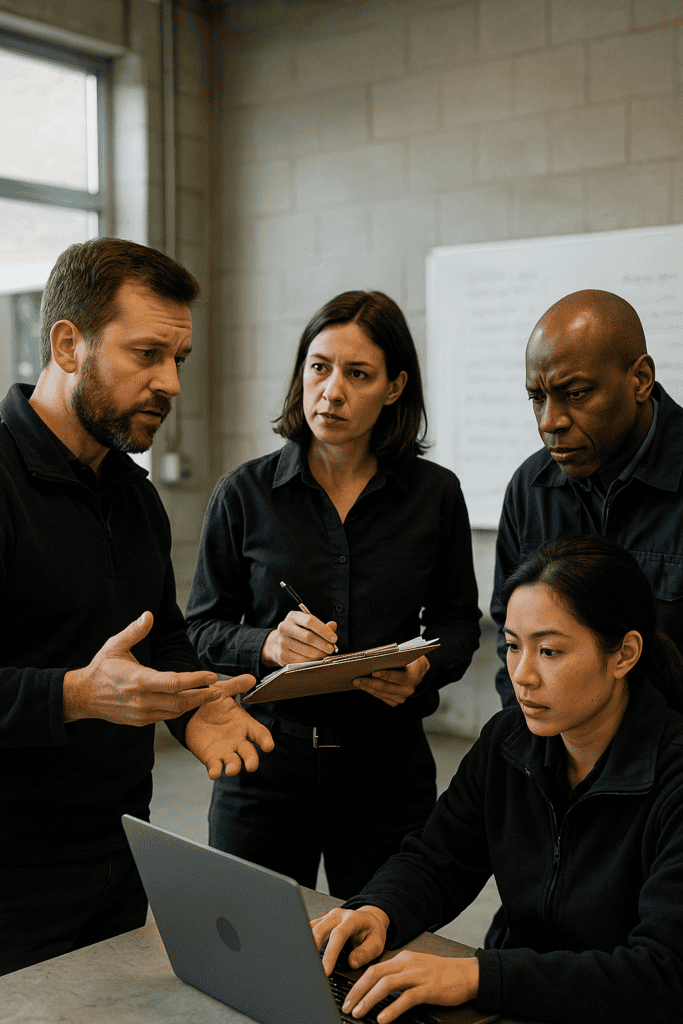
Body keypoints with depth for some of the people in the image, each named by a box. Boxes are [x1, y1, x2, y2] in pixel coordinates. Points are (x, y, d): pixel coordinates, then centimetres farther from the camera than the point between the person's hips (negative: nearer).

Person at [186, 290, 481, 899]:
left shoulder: (435, 495, 1)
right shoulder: (244, 495, -1)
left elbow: (459, 621, 10)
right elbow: (202, 630, 3)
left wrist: (423, 669, -11)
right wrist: (267, 645, -17)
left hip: (388, 763, 1)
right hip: (266, 761, 0)